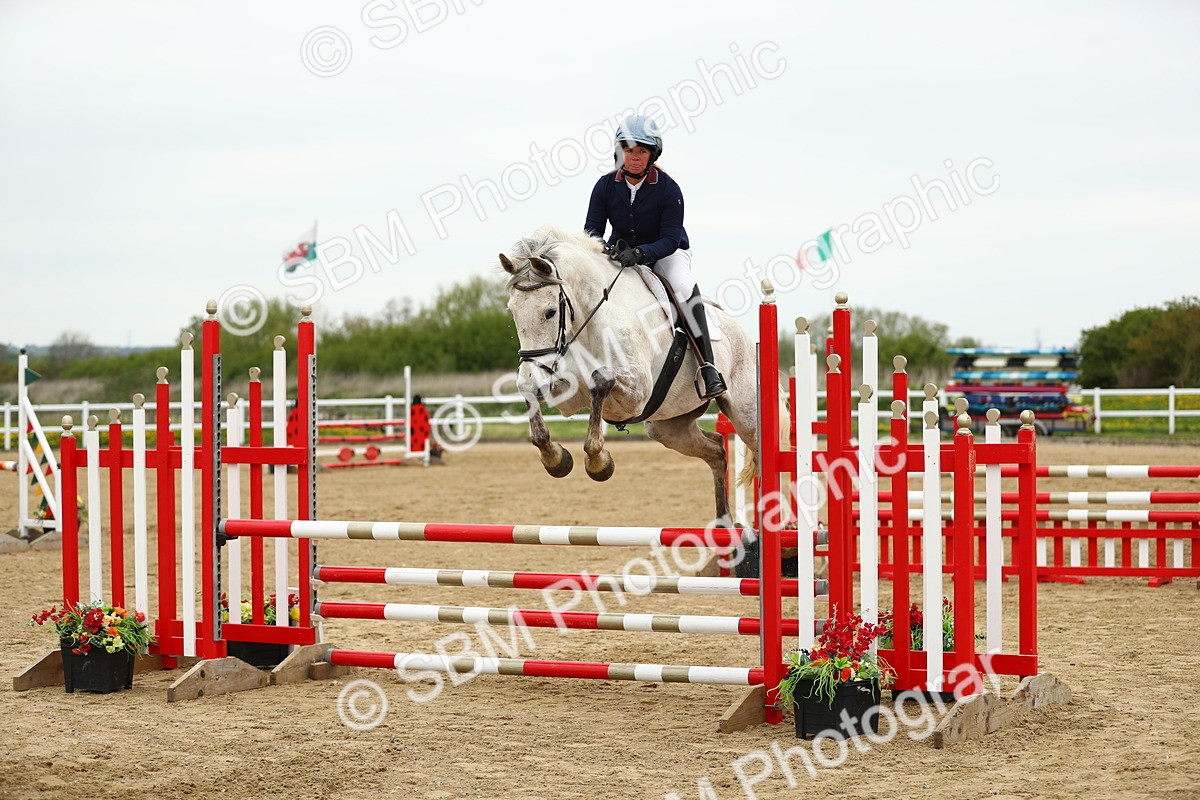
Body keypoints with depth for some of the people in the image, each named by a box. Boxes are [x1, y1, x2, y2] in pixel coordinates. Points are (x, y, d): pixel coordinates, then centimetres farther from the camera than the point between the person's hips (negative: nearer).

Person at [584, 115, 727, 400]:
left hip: (666, 253, -4)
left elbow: (670, 240, -23)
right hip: (620, 254, 4)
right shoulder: (605, 186, -10)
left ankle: (707, 367, -34)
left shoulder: (668, 188, -19)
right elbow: (592, 230, -9)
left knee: (683, 286, -34)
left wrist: (639, 254, -42)